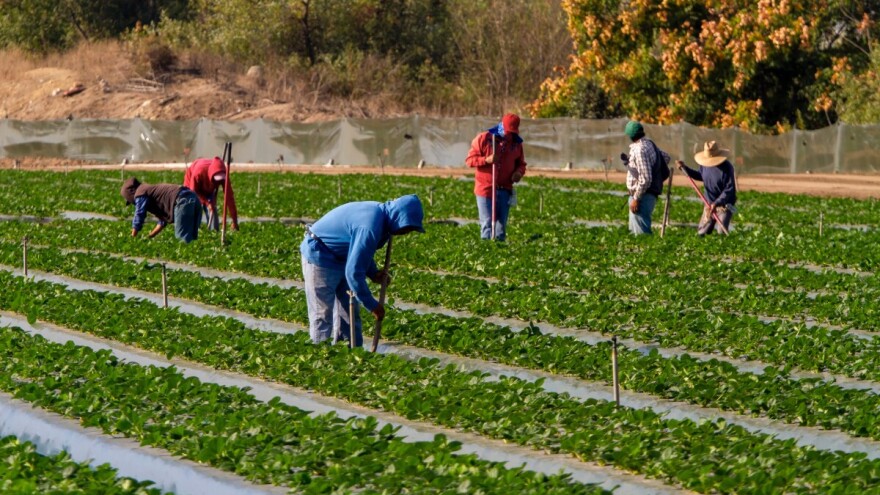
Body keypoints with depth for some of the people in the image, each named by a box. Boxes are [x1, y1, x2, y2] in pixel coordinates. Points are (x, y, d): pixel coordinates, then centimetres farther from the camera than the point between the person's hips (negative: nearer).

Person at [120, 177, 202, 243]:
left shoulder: (140, 194, 7)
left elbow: (138, 217, 4)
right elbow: (163, 221, 39)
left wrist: (132, 238, 14)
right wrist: (150, 236, 39)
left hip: (182, 201, -9)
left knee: (182, 238, -13)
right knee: (191, 238, 10)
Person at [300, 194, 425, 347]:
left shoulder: (378, 213, 0)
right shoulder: (370, 227, -30)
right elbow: (354, 272, -30)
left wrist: (373, 273, -1)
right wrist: (372, 305, -21)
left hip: (339, 259, 10)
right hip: (319, 258, -10)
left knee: (349, 312, 11)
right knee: (322, 317, -7)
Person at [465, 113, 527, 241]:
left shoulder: (516, 143, 8)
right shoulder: (483, 138, -5)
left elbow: (521, 163, 19)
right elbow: (470, 159, -4)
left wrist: (519, 172, -5)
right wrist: (486, 160, -21)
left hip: (505, 190, 4)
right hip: (485, 189, -4)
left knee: (501, 225, 8)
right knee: (487, 225, -7)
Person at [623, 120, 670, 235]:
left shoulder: (640, 150, -21)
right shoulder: (649, 144, 7)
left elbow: (645, 179, -24)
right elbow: (665, 157, 22)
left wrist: (636, 199, -19)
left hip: (642, 195, -10)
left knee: (641, 233, -9)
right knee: (634, 231, 17)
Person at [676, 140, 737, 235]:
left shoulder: (726, 167, -23)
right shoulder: (704, 165, -5)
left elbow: (729, 189, -22)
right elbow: (701, 176, 18)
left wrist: (716, 203, -29)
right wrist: (685, 168, 8)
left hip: (724, 205, -6)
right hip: (709, 203, 6)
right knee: (701, 233, 10)